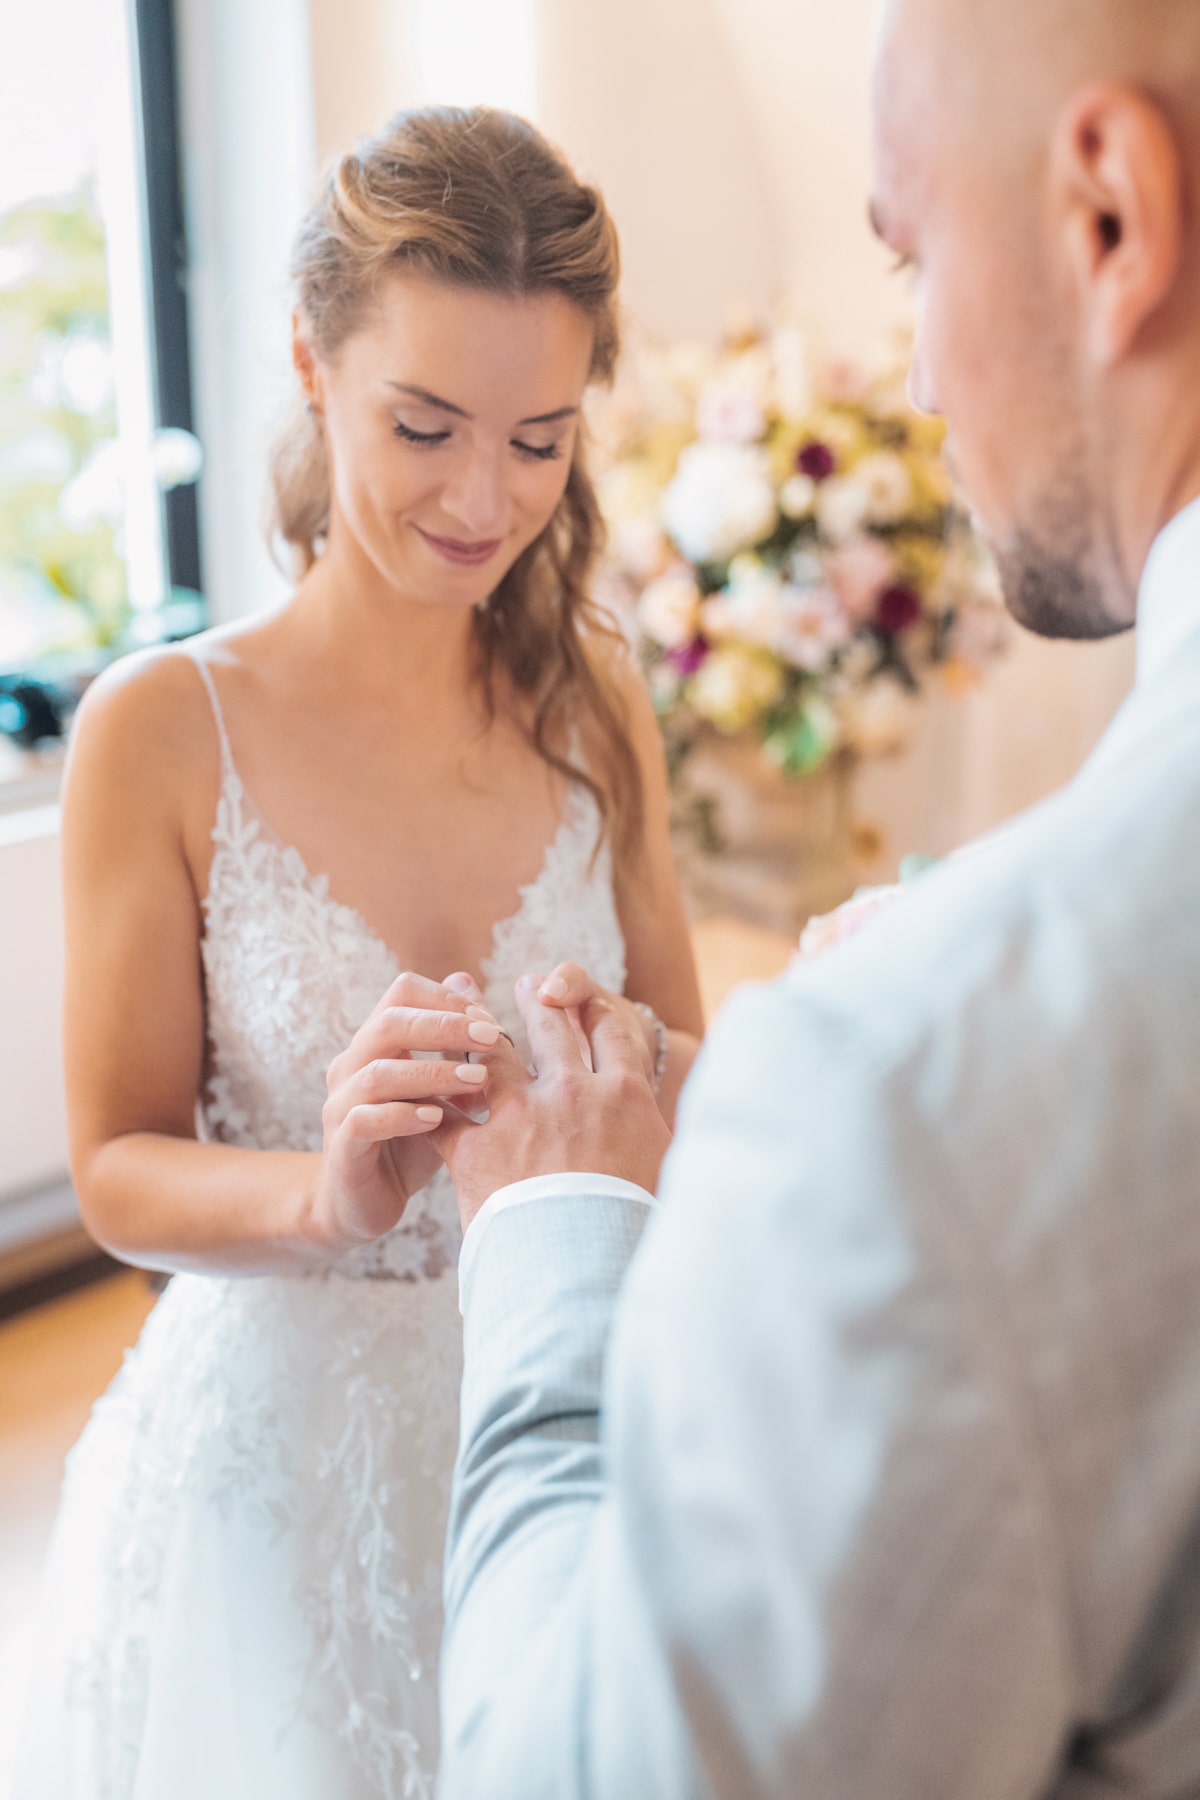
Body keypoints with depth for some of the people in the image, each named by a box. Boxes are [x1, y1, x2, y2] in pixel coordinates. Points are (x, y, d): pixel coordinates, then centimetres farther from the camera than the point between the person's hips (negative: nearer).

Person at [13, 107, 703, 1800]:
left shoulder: (594, 699, -3)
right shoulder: (163, 729, -14)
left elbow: (693, 1071, 4)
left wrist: (634, 1068, -19)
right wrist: (324, 1190, -28)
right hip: (274, 1451, -3)